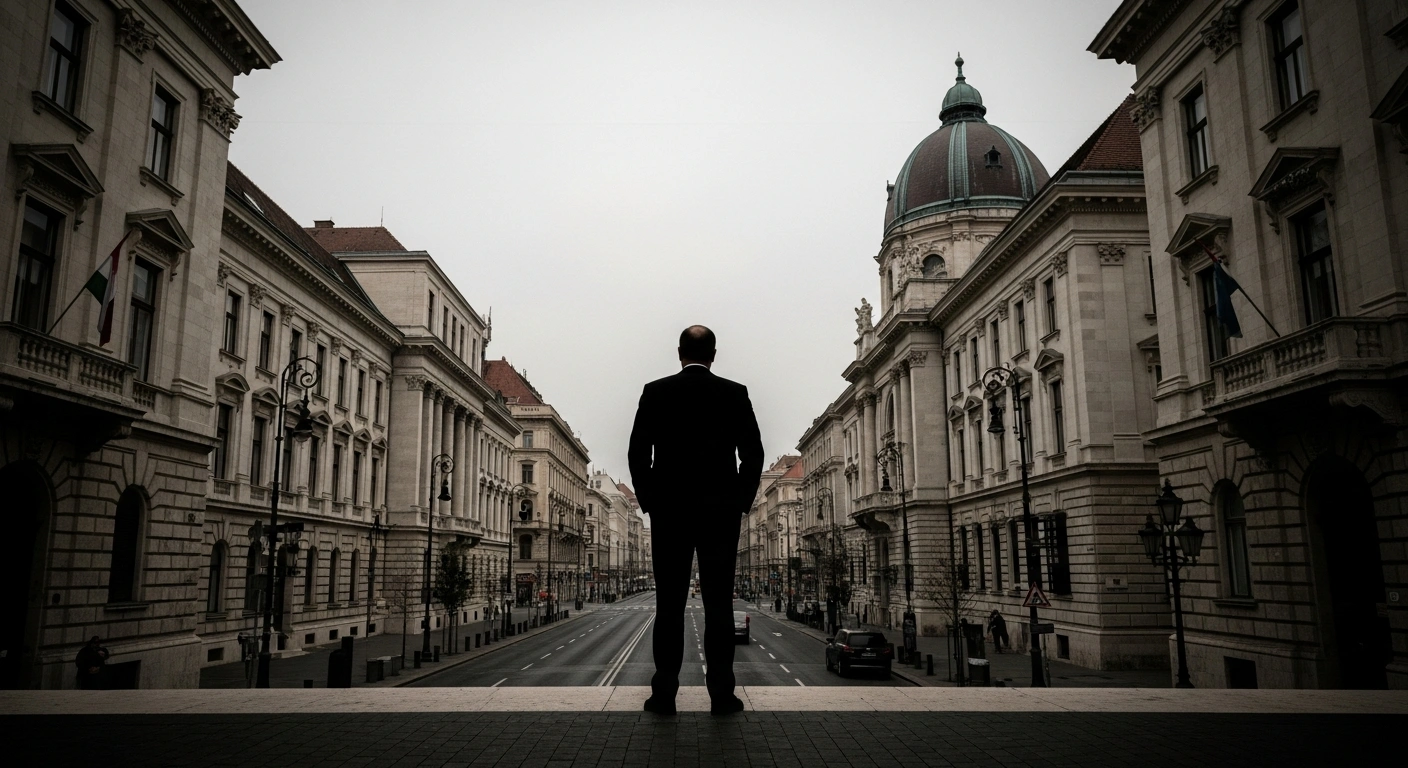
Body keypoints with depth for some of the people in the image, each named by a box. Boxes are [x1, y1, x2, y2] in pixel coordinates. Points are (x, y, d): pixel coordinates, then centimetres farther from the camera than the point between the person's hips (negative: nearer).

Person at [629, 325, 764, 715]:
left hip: (669, 512, 0)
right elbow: (753, 454, -1)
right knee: (718, 604, 3)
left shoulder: (655, 392, 1)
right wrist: (740, 502, 9)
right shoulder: (735, 393, 1)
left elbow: (637, 454, -1)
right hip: (721, 511, 0)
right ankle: (721, 694, 4)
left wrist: (650, 502, 9)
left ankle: (664, 694, 4)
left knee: (669, 604, 3)